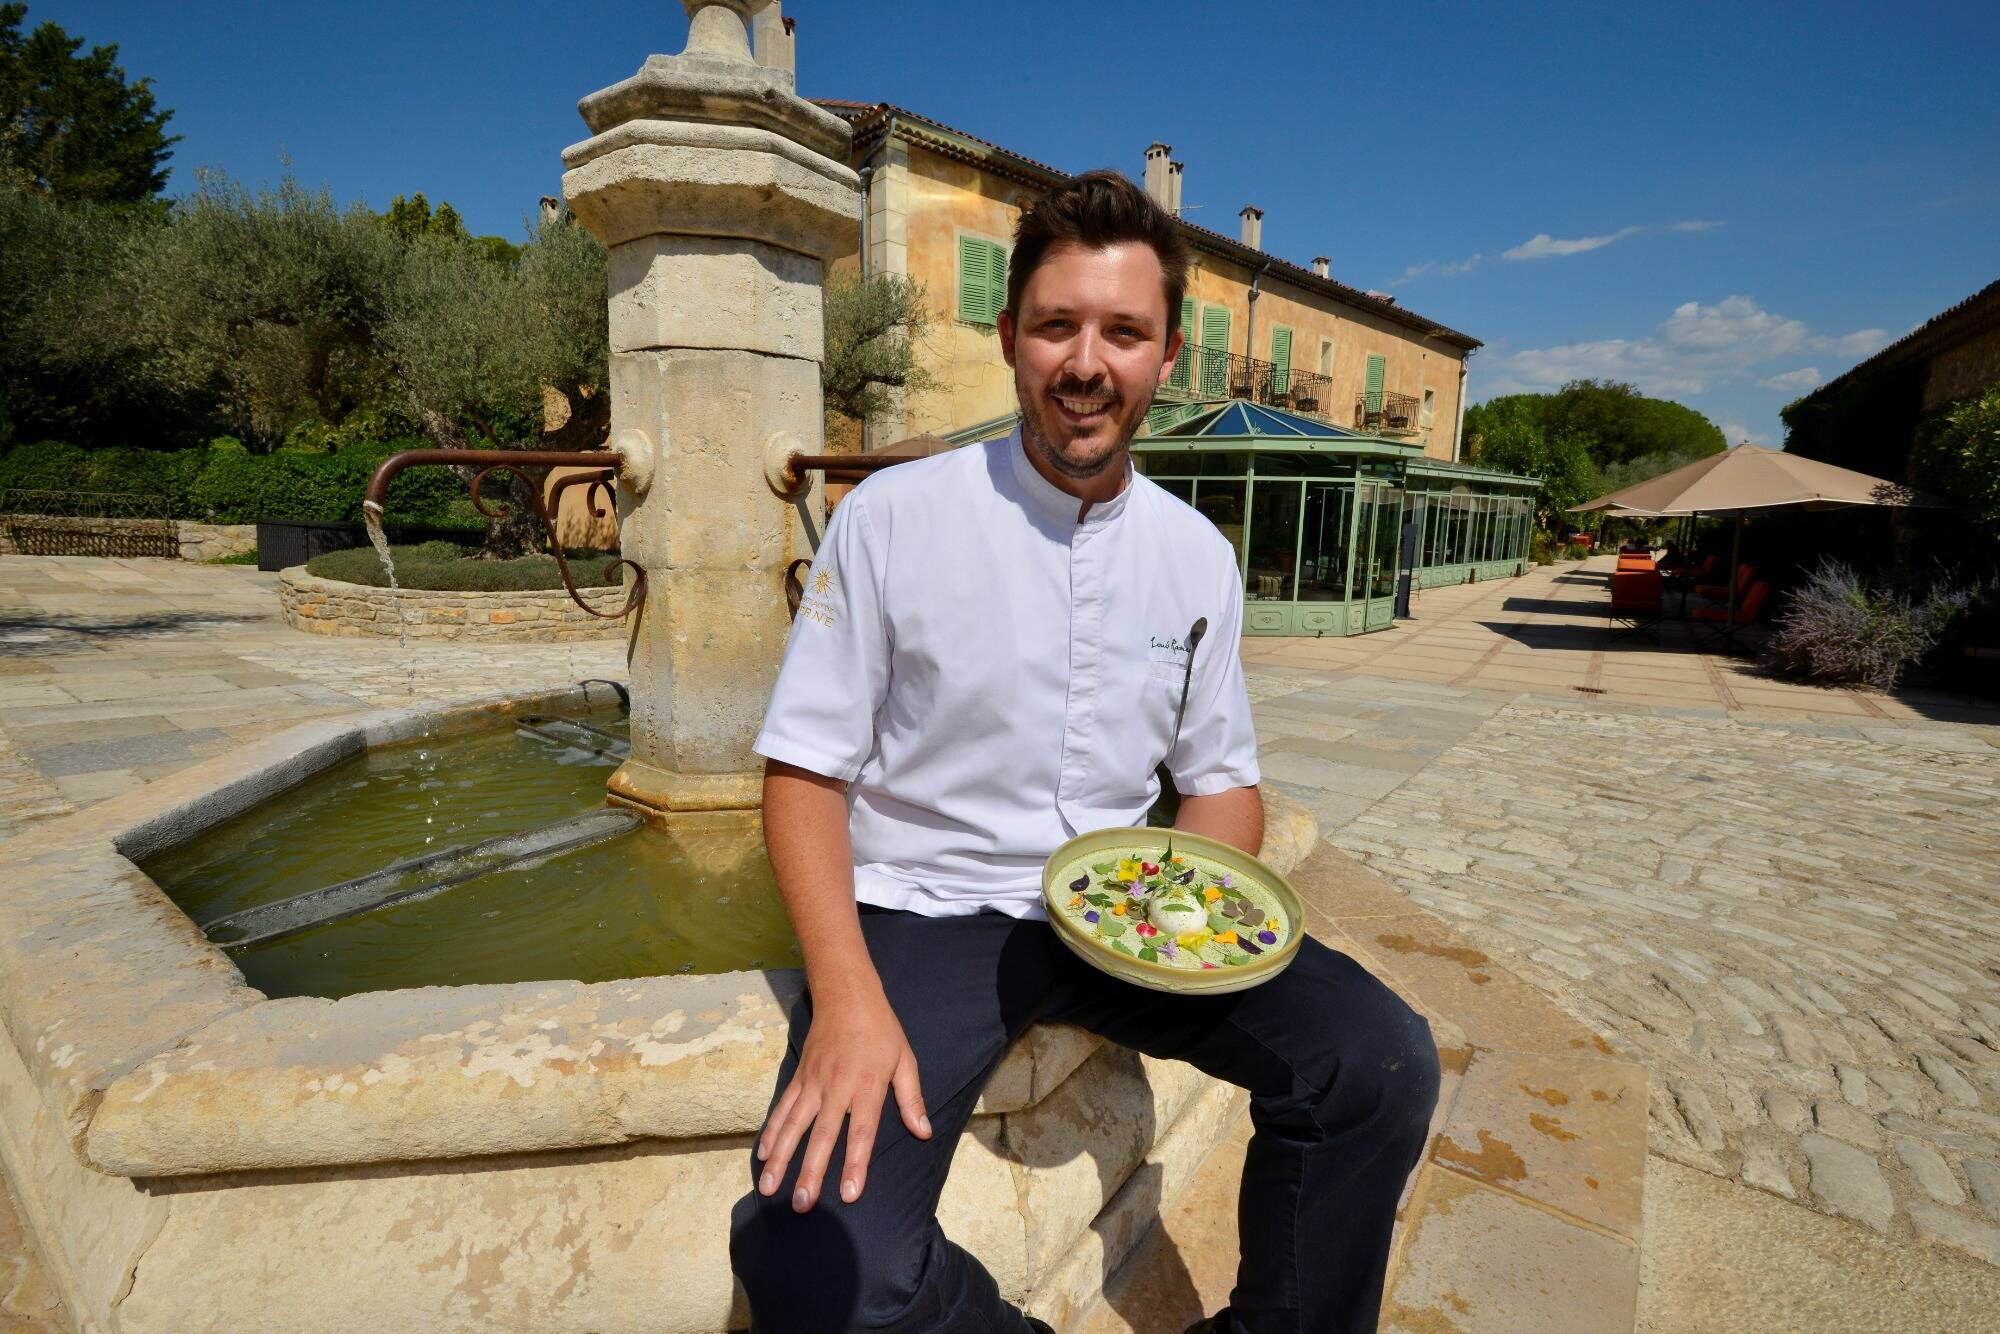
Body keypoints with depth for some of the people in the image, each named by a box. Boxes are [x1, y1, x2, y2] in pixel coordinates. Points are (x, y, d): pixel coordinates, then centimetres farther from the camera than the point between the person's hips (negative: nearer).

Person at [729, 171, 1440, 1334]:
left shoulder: (1199, 554, 4)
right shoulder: (892, 516, -8)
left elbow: (1222, 777, 11)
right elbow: (806, 769, -7)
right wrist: (848, 995, -21)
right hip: (924, 908, -3)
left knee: (1382, 1062, -14)